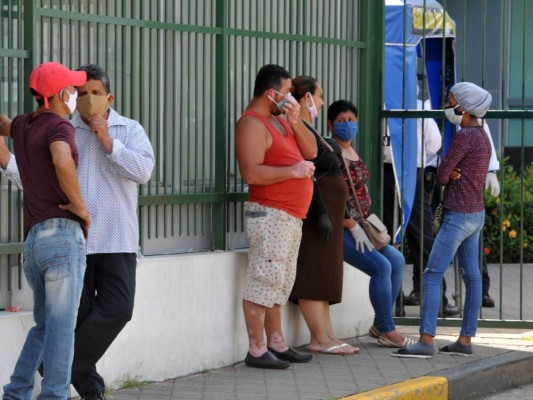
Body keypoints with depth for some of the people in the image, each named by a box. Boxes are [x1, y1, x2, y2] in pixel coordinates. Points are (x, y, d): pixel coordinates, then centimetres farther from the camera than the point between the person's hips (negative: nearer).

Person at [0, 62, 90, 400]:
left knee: (44, 325, 18)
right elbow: (63, 163, -31)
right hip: (63, 234, -8)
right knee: (61, 326, -8)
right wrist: (81, 207, -17)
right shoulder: (59, 126, -9)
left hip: (34, 240, 8)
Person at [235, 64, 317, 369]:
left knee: (279, 283, 14)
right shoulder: (253, 124, -12)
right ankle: (257, 350, -7)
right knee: (264, 281, -9)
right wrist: (294, 170, -17)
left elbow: (311, 151, 12)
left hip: (291, 216, 10)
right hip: (270, 215, -10)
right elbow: (252, 173, -23)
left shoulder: (280, 119, 17)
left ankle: (277, 344, 21)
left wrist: (295, 121, -2)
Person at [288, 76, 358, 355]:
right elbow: (307, 176, -20)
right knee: (313, 273, -10)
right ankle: (319, 338, -10)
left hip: (324, 210, 11)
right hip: (315, 209, -11)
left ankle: (326, 336, 8)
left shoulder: (309, 130, 19)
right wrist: (322, 214, -23)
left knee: (323, 275, 8)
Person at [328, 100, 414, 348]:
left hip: (358, 226, 10)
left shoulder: (352, 152, 15)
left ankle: (379, 325, 14)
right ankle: (387, 331, -10)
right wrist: (354, 228, -18)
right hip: (339, 229, -10)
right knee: (381, 266, -18)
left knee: (396, 260, 8)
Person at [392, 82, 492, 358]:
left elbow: (442, 175, -13)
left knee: (432, 275, -12)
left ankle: (426, 340, -18)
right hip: (477, 214, 10)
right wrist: (452, 174, -7)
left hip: (459, 216, -10)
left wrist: (448, 175, 8)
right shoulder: (482, 136, 13)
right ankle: (465, 339, 12)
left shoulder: (463, 136, -16)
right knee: (471, 276, 9)